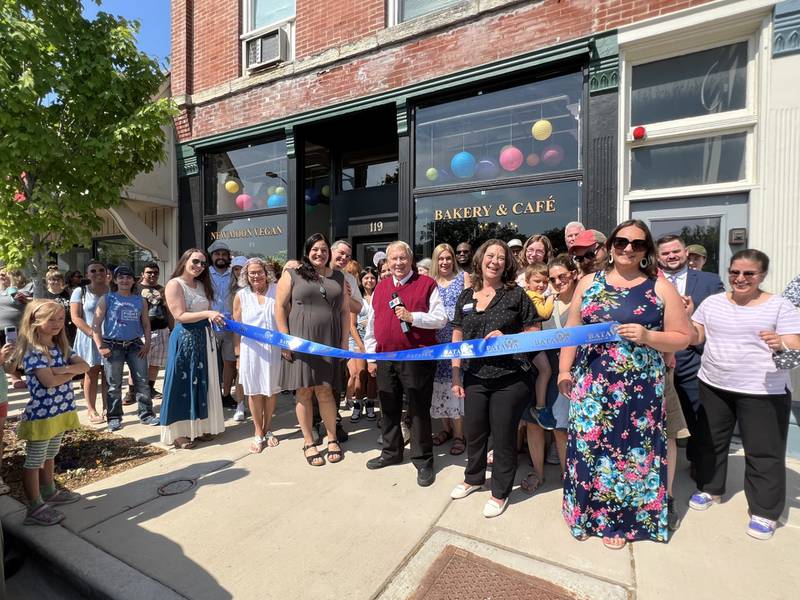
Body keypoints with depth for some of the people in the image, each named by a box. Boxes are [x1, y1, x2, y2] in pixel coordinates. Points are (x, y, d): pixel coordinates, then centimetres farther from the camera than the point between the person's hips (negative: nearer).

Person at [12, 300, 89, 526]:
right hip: (40, 413, -7)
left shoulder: (61, 346, 5)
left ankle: (49, 492, 38)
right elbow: (49, 381, -24)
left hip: (61, 410, 7)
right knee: (34, 461, 6)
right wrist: (73, 371, -10)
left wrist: (63, 368, -20)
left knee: (50, 456, 22)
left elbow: (85, 366, -4)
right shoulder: (32, 350, -17)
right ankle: (35, 508, 15)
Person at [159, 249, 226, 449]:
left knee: (203, 382, 12)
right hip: (185, 338, -7)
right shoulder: (174, 284, -8)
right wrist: (207, 314, -26)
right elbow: (180, 316, -16)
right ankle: (178, 432, 13)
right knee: (183, 383, 1)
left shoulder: (202, 285, 13)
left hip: (204, 337, 7)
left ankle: (199, 426, 24)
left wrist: (215, 317, -1)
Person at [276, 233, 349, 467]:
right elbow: (280, 307, 0)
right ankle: (308, 442, 18)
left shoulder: (338, 277, 12)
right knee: (303, 391, 4)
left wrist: (344, 340, 4)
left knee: (325, 390, 3)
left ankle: (332, 438, 19)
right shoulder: (292, 275, 4)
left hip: (328, 341, 2)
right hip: (300, 340, -1)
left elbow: (344, 310, 11)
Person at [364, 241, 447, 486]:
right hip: (385, 359, 5)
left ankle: (423, 460, 19)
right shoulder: (380, 287, 12)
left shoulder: (426, 284, -2)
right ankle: (391, 452, 35)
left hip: (417, 358, -5)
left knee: (418, 410, 4)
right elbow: (372, 325, 14)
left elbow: (441, 318, -7)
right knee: (389, 408, 16)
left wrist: (412, 316, -20)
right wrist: (371, 357, 12)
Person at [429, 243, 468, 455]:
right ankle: (446, 427, 22)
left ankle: (459, 434, 7)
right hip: (436, 339, 3)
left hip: (457, 338, -3)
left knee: (455, 382, -4)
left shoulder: (463, 277, 6)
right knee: (440, 383, 5)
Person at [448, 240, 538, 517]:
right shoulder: (466, 296, 7)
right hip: (474, 377, 4)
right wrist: (456, 375, 5)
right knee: (474, 431, 17)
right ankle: (474, 477, 43)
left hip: (510, 378, -3)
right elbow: (457, 337, 9)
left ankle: (500, 492, 32)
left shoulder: (516, 294, -3)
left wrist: (505, 337, -17)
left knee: (503, 436, 9)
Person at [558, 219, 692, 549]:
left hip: (639, 388, -1)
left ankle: (623, 518, 30)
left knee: (632, 448, 9)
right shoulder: (589, 283, 5)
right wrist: (564, 371, 3)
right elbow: (571, 330, 7)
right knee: (589, 446, 8)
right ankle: (587, 509, 29)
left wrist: (647, 337, -17)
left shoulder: (660, 287, 1)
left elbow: (682, 337, 2)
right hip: (590, 384, 2)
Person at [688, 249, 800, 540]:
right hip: (713, 386, 4)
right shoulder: (712, 302, 4)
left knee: (763, 451, 5)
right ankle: (709, 488, 34)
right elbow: (695, 337, 5)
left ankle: (765, 511, 22)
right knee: (710, 441, 15)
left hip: (763, 392, -3)